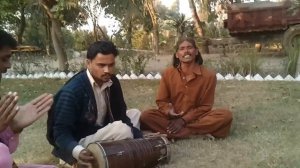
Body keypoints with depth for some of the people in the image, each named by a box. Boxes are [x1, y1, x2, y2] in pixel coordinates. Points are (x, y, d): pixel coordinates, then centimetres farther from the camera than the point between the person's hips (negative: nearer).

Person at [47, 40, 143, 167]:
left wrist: (141, 138, -15)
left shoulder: (112, 82, -3)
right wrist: (77, 152, -45)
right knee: (121, 129, -29)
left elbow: (120, 115, 0)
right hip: (79, 142, -8)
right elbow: (61, 132, -24)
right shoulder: (71, 91, -25)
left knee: (135, 114, 6)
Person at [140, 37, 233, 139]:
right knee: (146, 116, -25)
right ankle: (198, 133, -29)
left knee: (226, 115, -27)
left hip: (196, 118, -1)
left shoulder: (208, 75, -6)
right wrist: (169, 112, -20)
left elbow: (205, 106, -4)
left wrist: (184, 120, -15)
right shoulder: (168, 73, -1)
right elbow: (161, 101, 4)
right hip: (172, 118, 1)